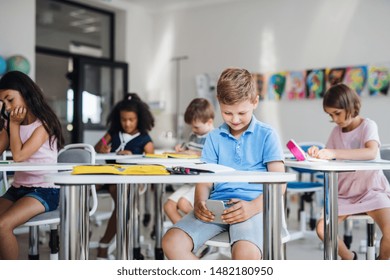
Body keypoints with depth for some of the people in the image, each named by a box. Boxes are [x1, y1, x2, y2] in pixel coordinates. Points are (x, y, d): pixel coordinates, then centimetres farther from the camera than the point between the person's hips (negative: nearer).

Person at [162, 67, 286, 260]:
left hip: (252, 206, -3)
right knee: (172, 242, -21)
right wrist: (200, 202, -11)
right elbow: (205, 180, 13)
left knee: (246, 254, -35)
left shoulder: (266, 135, 6)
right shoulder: (214, 137, 16)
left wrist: (253, 206, -19)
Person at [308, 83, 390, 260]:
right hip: (346, 192, 5)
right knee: (322, 229, -15)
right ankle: (349, 259, 12)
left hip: (371, 190, -4)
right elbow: (327, 158, 5)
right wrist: (317, 154, -19)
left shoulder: (368, 126, -9)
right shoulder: (337, 131, 7)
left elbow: (371, 153, -30)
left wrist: (334, 153, -40)